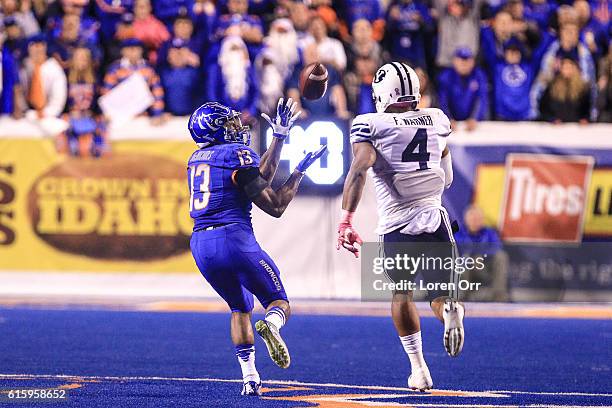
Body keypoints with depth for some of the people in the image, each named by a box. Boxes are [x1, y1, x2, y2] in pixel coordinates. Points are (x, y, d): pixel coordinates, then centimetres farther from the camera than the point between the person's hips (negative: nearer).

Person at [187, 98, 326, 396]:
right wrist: (300, 171, 9)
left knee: (240, 308, 24)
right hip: (233, 238, -6)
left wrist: (279, 137, 21)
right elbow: (275, 206, -2)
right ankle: (270, 325, -30)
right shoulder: (238, 155, -4)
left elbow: (256, 181, 20)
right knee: (279, 303, 7)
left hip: (200, 244, 6)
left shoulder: (197, 158, 18)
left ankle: (250, 379, 12)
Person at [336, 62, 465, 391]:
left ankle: (418, 368, 6)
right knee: (439, 292, 12)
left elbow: (359, 169, -20)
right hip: (436, 218, 3)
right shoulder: (436, 120, 12)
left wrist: (345, 220, -23)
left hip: (398, 225, -2)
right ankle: (449, 309, -26)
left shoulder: (371, 126, -3)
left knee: (401, 294, 17)